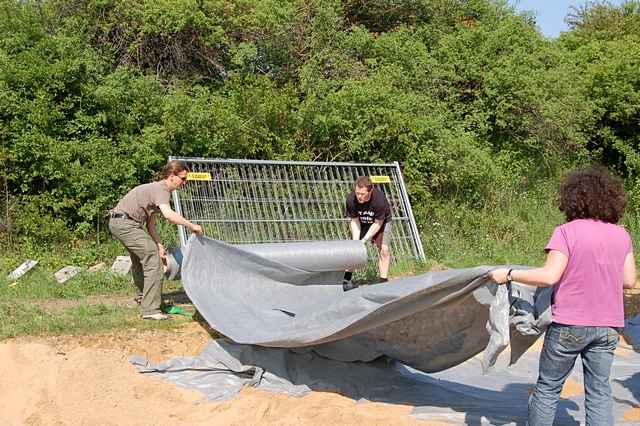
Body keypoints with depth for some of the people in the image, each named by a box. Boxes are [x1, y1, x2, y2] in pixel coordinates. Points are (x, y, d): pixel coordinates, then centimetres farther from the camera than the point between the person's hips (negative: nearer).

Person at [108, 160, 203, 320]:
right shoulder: (161, 189, -15)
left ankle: (143, 295, 53)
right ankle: (150, 310, -15)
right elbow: (168, 214, -35)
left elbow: (150, 224, 15)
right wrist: (191, 225, -28)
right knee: (153, 260, -13)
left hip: (117, 223, 11)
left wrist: (158, 244, 4)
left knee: (140, 257, 30)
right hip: (124, 223, -11)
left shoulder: (157, 189, 17)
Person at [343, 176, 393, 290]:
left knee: (383, 249, -13)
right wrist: (355, 241, -28)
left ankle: (383, 281, -4)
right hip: (361, 222, 2)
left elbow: (377, 223, -27)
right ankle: (346, 279, 5)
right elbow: (354, 221, -18)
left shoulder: (380, 199, -39)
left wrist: (364, 240, -30)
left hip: (381, 221, -2)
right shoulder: (351, 199, -32)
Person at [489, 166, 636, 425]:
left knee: (548, 388, 10)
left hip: (569, 325, -4)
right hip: (608, 327, 4)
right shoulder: (621, 235, 3)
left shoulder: (567, 232, -12)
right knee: (599, 392, 10)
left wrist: (509, 274, -11)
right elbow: (629, 281, 7)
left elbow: (549, 276, -20)